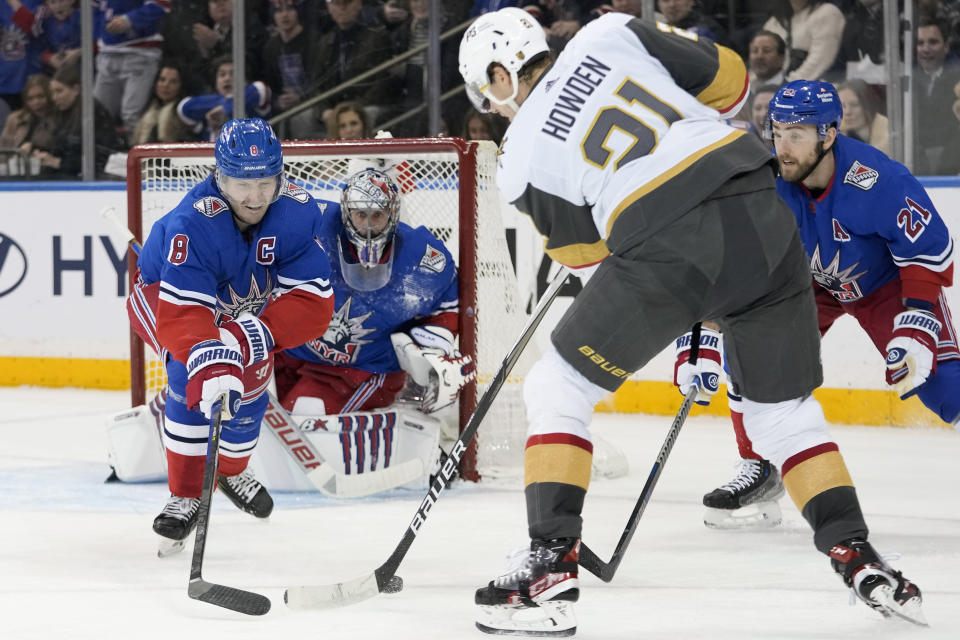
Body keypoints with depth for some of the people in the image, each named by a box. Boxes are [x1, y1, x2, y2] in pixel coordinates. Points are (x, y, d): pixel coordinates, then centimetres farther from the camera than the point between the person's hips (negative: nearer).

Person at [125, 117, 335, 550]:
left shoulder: (297, 212, -31)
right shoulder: (194, 223, -41)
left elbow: (314, 301, -33)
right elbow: (182, 313, -48)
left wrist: (253, 336, -45)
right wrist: (208, 356, -67)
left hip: (246, 306, 4)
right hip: (166, 295, -4)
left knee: (248, 386, -5)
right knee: (193, 375, -27)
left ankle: (231, 470, 29)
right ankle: (186, 494, -15)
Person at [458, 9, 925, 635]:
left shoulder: (522, 157, 10)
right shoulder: (612, 33, 14)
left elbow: (584, 249, 21)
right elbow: (728, 79, 16)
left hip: (670, 248, -4)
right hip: (763, 211, 4)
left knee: (557, 389, 12)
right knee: (784, 408, 21)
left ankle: (552, 566, 3)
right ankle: (858, 556, 14)